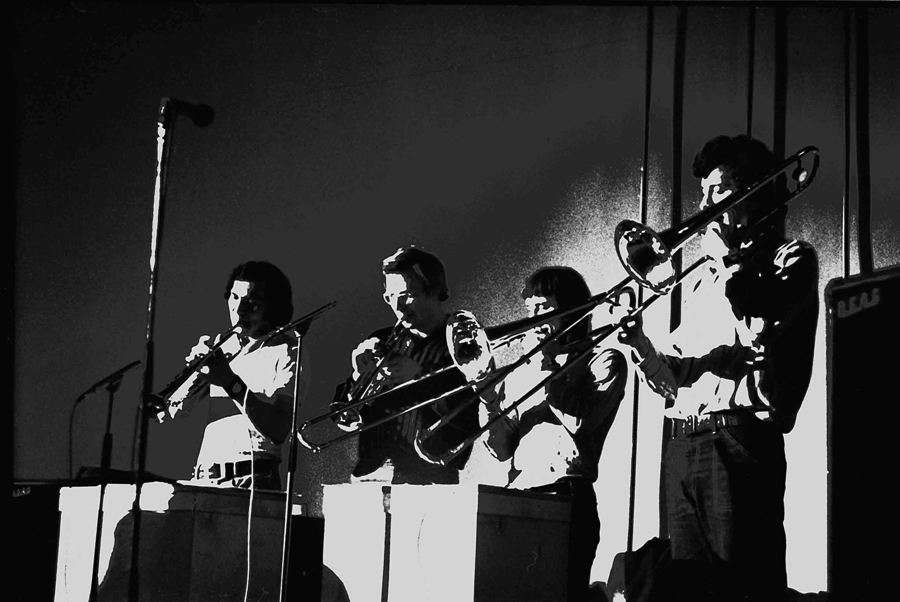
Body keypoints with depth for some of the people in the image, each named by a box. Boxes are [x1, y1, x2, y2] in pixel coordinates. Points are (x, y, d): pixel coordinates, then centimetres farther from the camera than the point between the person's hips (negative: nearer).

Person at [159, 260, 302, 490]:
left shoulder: (286, 350, 2)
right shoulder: (219, 346, 17)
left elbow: (279, 431, -12)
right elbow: (167, 412, 9)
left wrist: (232, 382, -20)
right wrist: (198, 373, -9)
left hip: (254, 482, -5)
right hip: (203, 479, 5)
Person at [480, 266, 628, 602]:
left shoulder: (605, 362, 7)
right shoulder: (519, 374, 21)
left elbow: (580, 421, -11)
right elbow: (501, 449, 13)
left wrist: (545, 364, -3)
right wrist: (486, 398, -3)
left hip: (566, 498, -5)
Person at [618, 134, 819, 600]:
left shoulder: (790, 258, 6)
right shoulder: (709, 280, 26)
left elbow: (758, 324, -17)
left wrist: (726, 253, -4)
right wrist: (638, 342, 3)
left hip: (739, 441, -7)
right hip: (682, 447, 7)